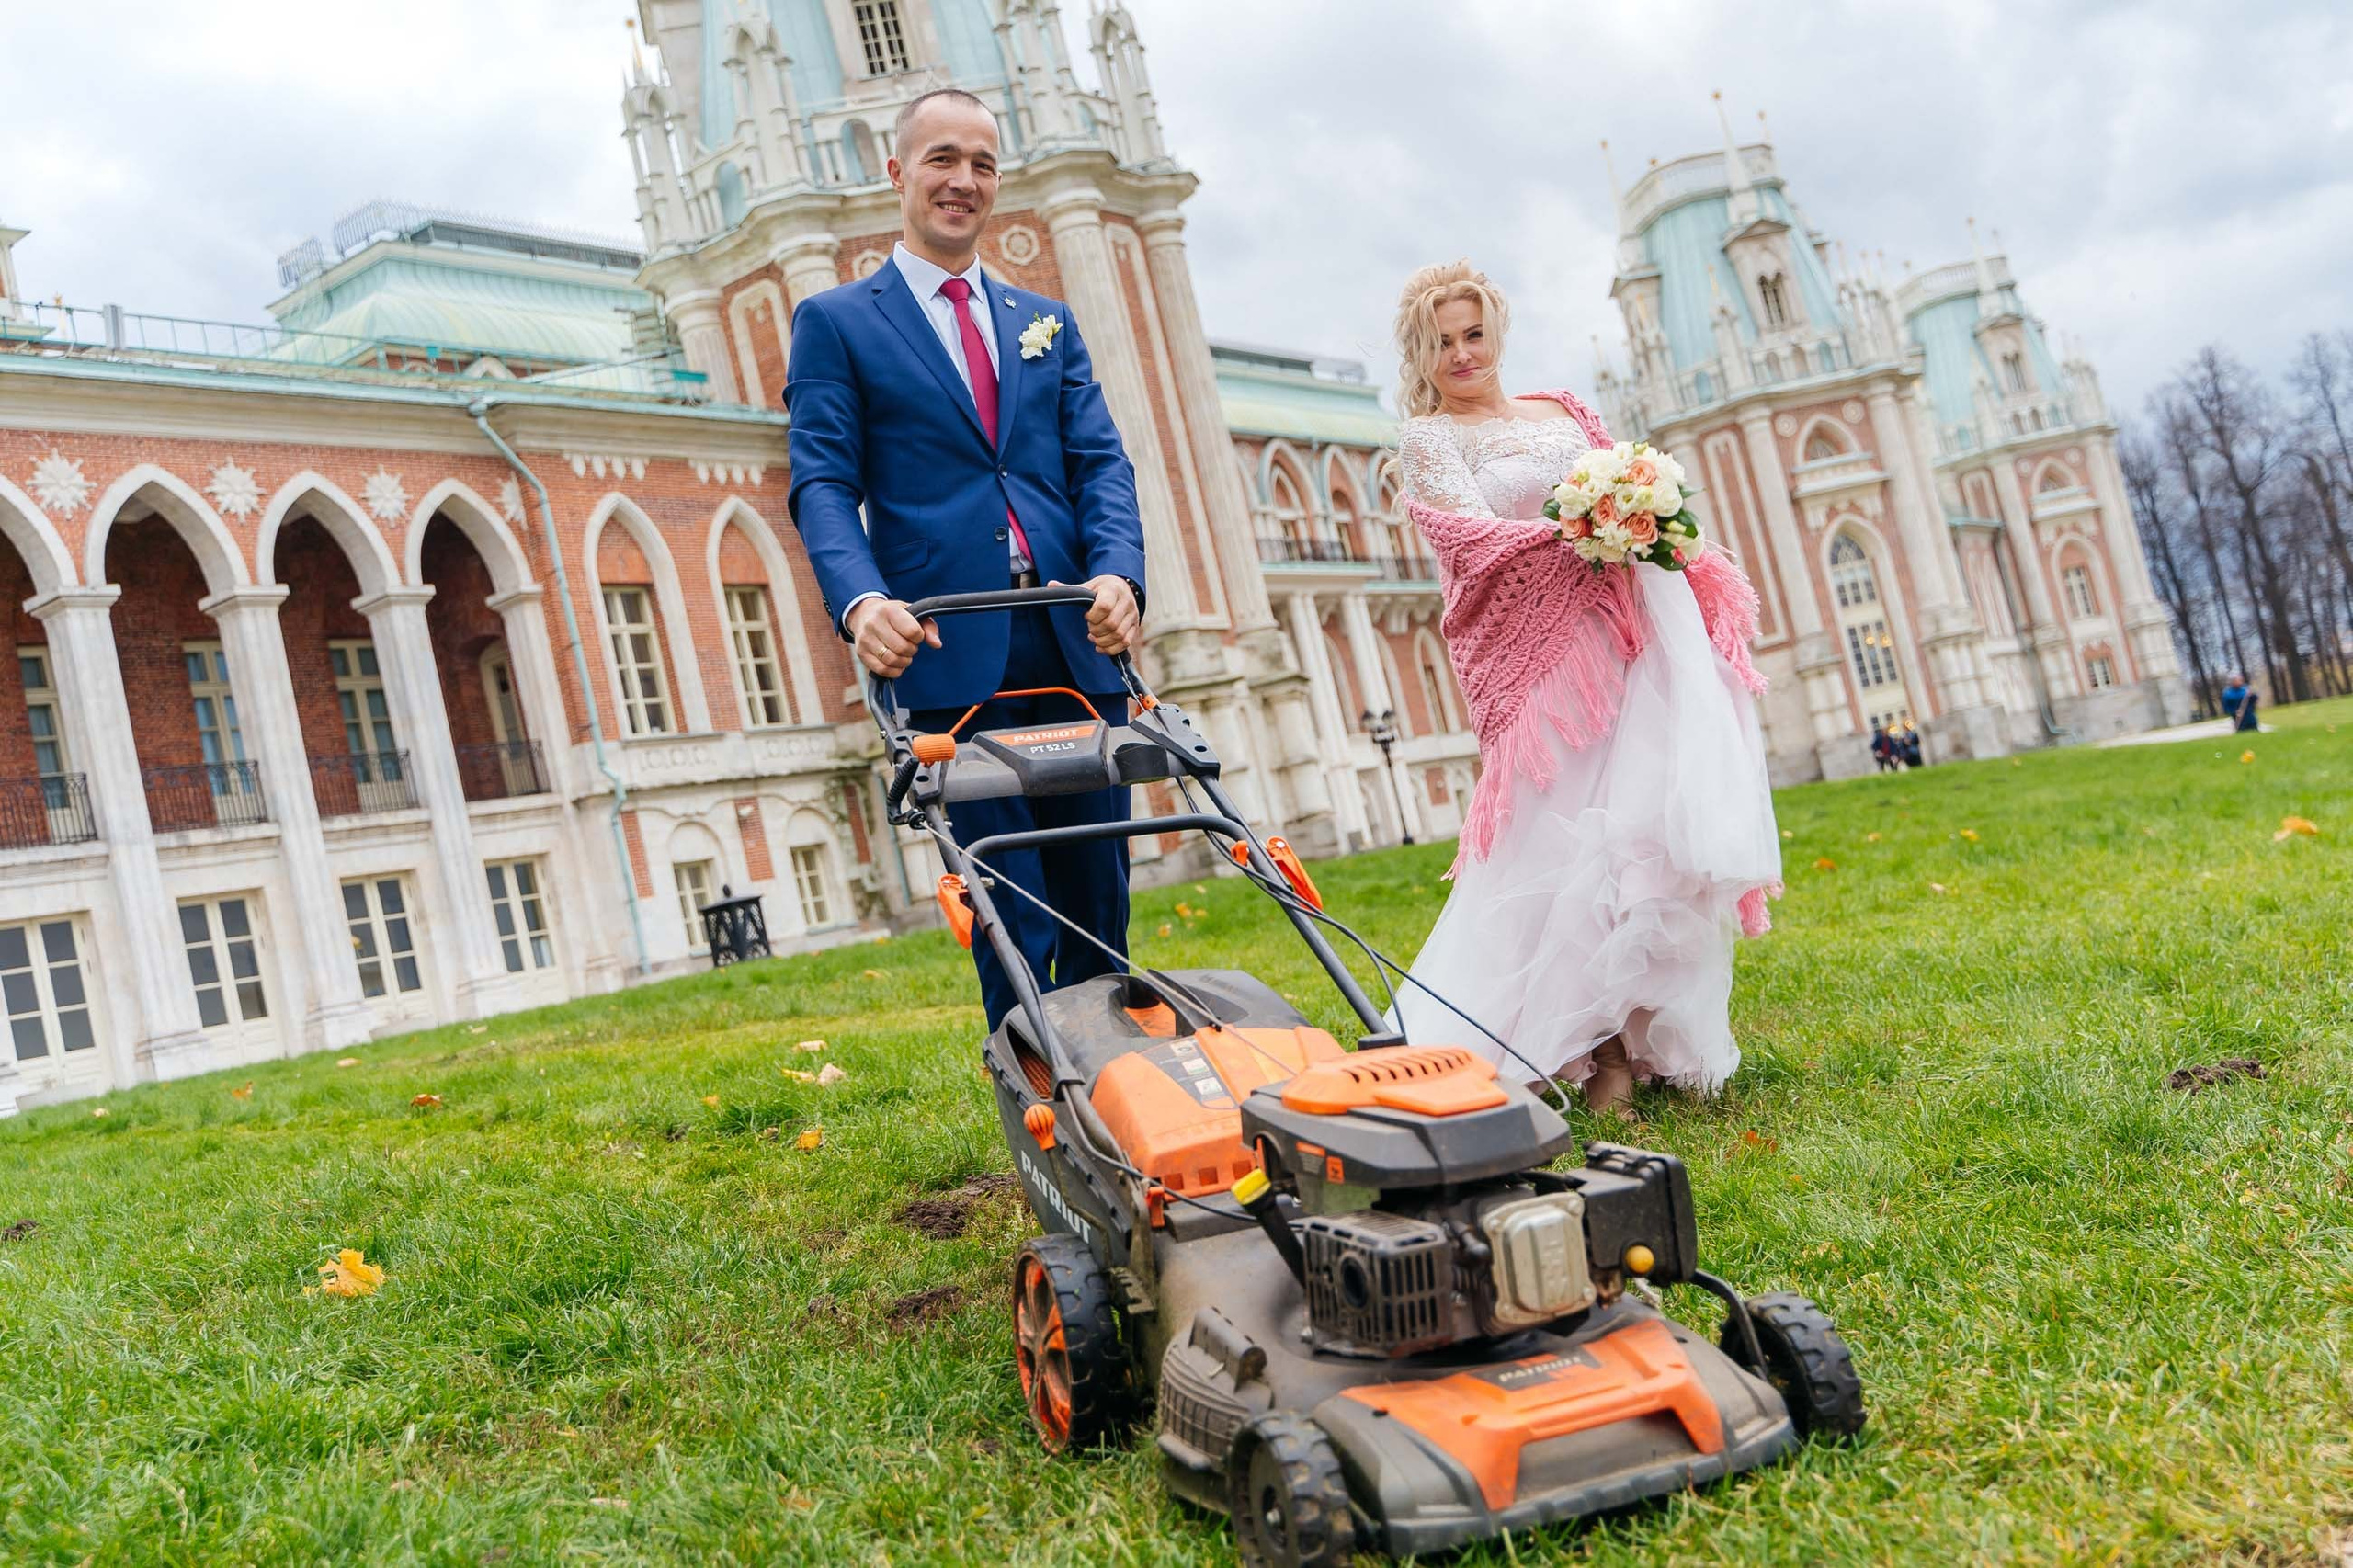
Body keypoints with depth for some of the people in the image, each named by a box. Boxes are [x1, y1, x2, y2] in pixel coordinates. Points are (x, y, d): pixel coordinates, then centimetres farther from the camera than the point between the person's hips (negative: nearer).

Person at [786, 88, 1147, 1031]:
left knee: (1100, 896, 8)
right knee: (1012, 914, -4)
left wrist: (1119, 569, -11)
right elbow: (822, 484, -2)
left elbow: (1101, 460, 10)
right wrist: (861, 600, -22)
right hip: (953, 654, -4)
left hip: (1077, 645, 4)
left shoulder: (1048, 321, 21)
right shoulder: (835, 322, 9)